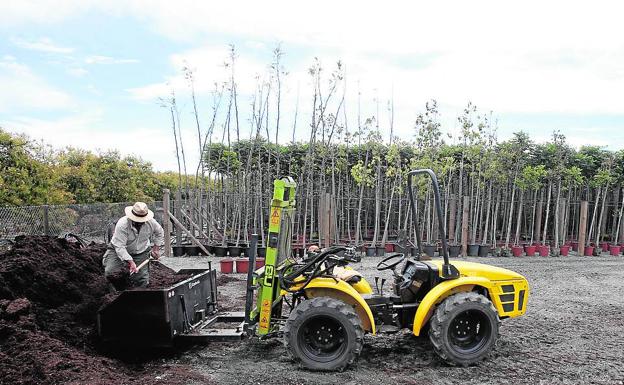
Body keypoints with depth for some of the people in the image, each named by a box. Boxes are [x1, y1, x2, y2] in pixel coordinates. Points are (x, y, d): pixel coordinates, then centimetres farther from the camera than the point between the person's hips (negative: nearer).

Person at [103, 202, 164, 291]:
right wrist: (131, 262, -38)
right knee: (111, 273, -24)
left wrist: (156, 248, 5)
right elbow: (119, 247, -32)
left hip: (140, 253, 3)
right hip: (119, 250, -2)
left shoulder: (151, 222, -14)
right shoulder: (122, 224, -29)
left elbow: (160, 233, 10)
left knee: (142, 281, -9)